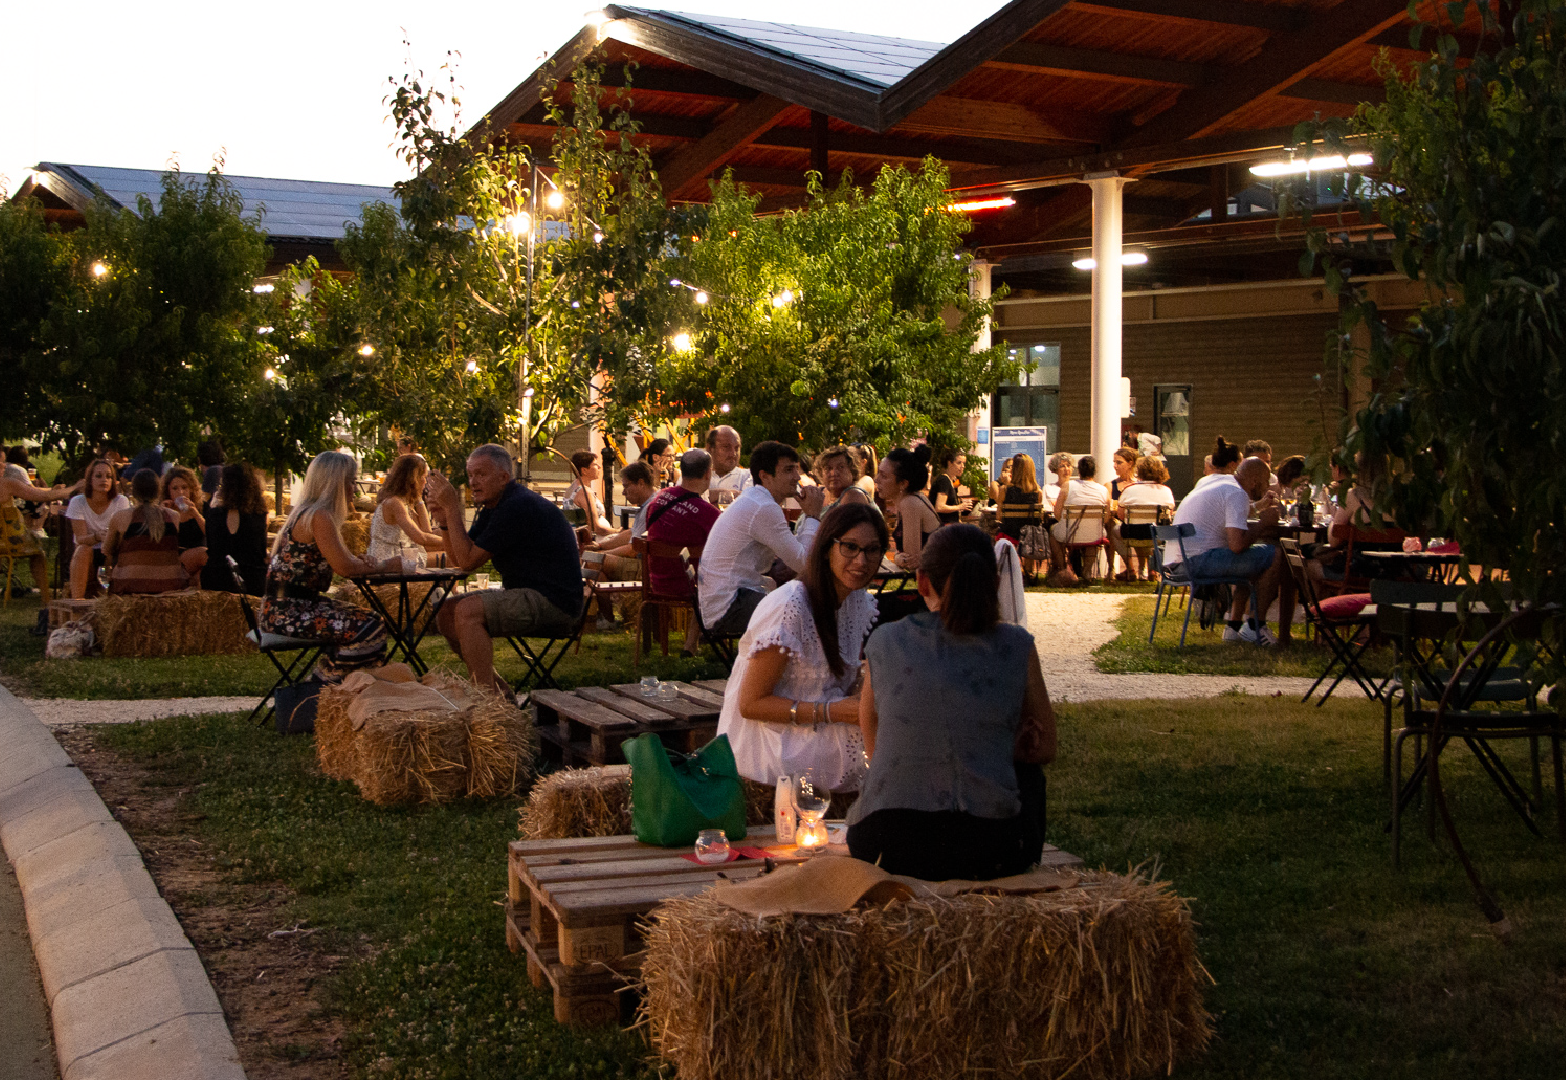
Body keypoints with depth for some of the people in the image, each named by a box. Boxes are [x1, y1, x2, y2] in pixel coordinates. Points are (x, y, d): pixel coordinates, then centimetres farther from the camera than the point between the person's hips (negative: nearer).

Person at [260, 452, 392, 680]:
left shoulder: (306, 513, 15)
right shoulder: (319, 516, -17)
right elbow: (344, 567, -19)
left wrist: (360, 561, -1)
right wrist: (381, 565, -2)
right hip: (286, 613, -11)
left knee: (371, 619, 13)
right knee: (370, 630, -18)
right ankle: (322, 685, -1)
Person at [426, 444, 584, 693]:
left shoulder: (519, 507, -18)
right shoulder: (492, 508, 16)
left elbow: (468, 561, -17)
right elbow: (458, 559, 13)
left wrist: (453, 508, -14)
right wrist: (444, 520, -2)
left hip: (553, 602, -11)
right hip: (529, 597, 11)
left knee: (468, 611, -26)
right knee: (447, 613, 7)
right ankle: (498, 690, 8)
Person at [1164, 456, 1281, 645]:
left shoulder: (1218, 480, 19)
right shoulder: (1237, 494, -10)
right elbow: (1237, 544, -21)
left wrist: (1257, 508, 28)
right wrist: (1263, 523, -6)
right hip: (1198, 561, -11)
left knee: (1250, 559, 30)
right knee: (1275, 555, -7)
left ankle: (1234, 626, 23)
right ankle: (1256, 626, 0)